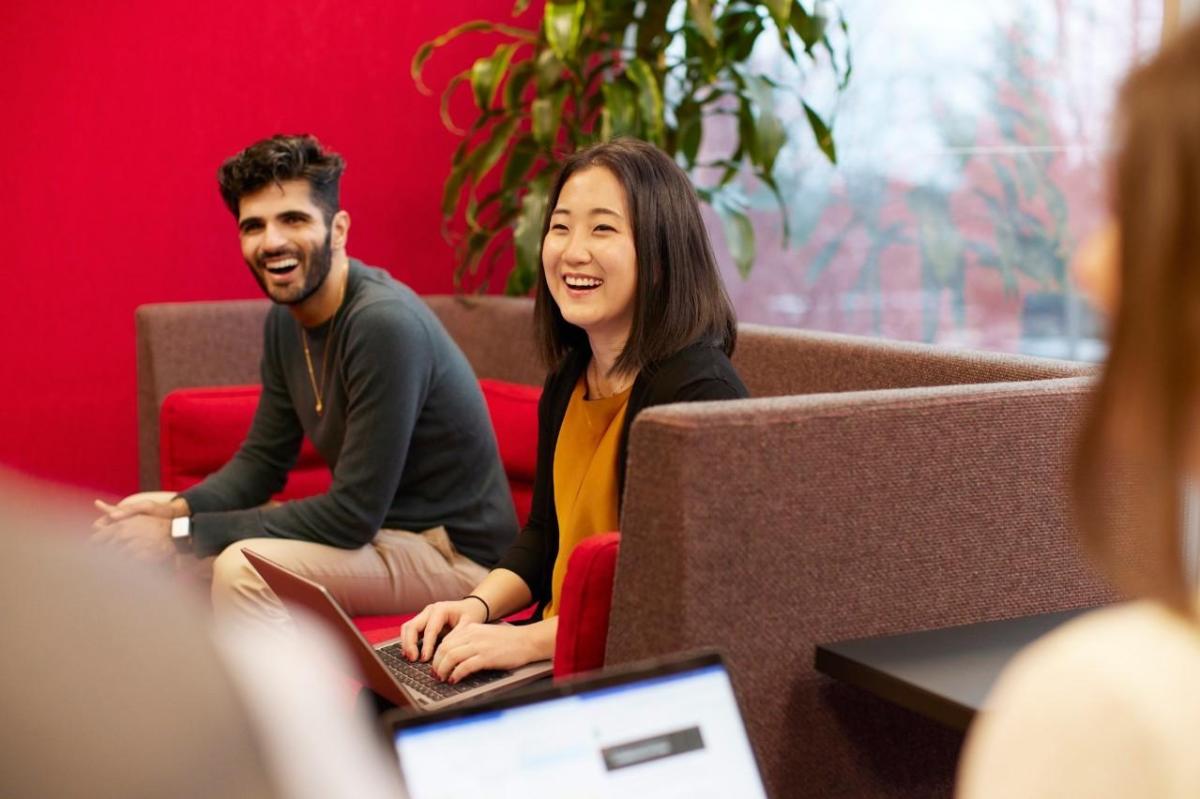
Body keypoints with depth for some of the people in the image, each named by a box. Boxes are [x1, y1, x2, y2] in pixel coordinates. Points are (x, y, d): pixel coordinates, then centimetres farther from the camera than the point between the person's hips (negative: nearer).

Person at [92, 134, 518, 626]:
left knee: (243, 568, -27)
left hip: (451, 550, -9)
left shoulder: (383, 323, -25)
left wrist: (183, 533, -22)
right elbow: (262, 461, 10)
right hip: (374, 532, 9)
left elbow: (352, 515, -25)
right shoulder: (286, 318, 3)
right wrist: (178, 510, -11)